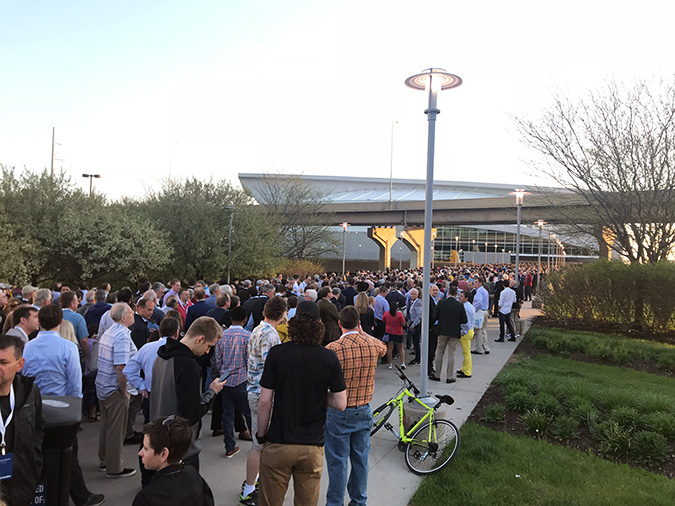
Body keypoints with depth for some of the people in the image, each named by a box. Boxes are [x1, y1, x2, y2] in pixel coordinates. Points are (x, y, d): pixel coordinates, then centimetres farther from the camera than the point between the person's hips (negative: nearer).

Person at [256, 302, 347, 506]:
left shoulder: (277, 353, -11)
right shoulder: (329, 358, -8)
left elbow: (264, 401, -9)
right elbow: (340, 404, -6)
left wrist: (261, 434, 5)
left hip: (278, 445, -1)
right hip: (313, 446, 1)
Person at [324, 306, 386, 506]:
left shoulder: (332, 349, -19)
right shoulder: (373, 345, -6)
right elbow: (383, 348, 20)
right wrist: (361, 333, 17)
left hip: (339, 414, -4)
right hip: (364, 412, 5)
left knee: (337, 462, 8)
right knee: (361, 458, 18)